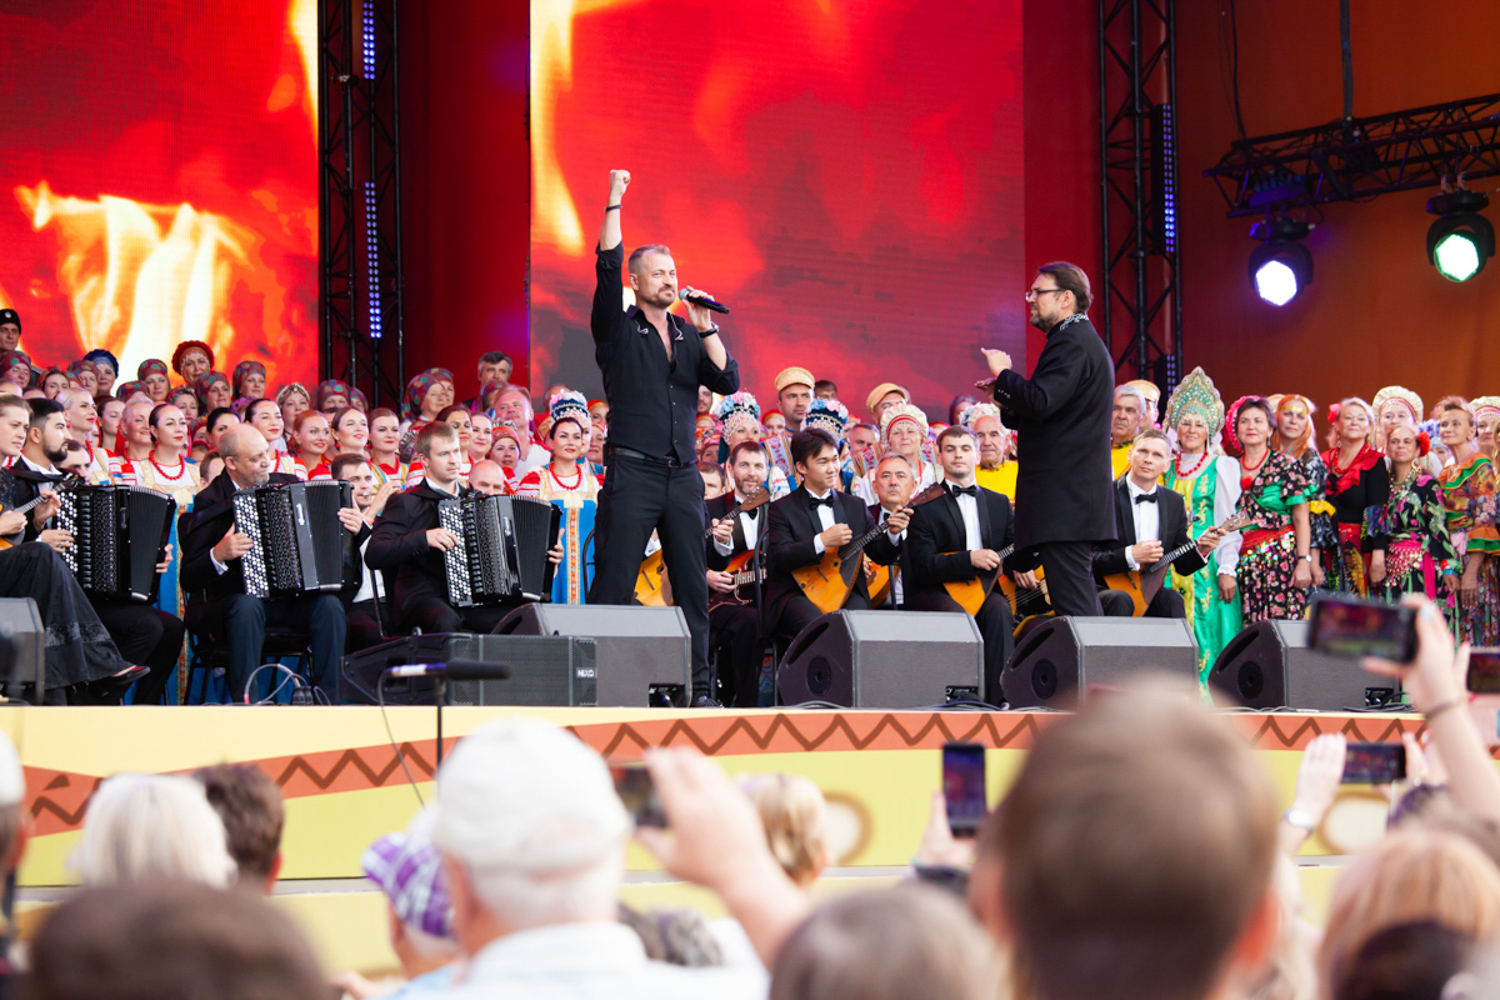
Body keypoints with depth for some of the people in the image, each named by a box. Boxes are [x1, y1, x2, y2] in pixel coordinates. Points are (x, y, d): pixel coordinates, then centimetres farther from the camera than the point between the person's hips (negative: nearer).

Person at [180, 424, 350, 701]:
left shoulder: (287, 484, 8)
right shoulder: (209, 504, -6)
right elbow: (189, 579, -9)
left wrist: (349, 529, -1)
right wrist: (218, 555, -27)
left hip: (290, 598, 4)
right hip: (229, 600, -4)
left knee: (329, 605, -24)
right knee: (246, 607, -36)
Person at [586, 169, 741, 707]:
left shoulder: (691, 336, 17)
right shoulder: (619, 330, 5)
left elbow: (727, 381, 5)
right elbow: (607, 268, -8)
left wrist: (705, 329, -3)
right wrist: (615, 201, -9)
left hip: (683, 476, 4)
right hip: (632, 471, -4)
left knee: (693, 583, 3)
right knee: (614, 583, -6)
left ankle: (698, 684, 6)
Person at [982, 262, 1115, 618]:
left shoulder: (1071, 343, -12)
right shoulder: (1083, 341, 22)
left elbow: (1040, 401, -25)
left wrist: (1003, 373, -9)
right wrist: (1009, 402, 11)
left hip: (1064, 498, -11)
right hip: (1079, 496, 11)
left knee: (1073, 606, -13)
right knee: (1083, 605, 11)